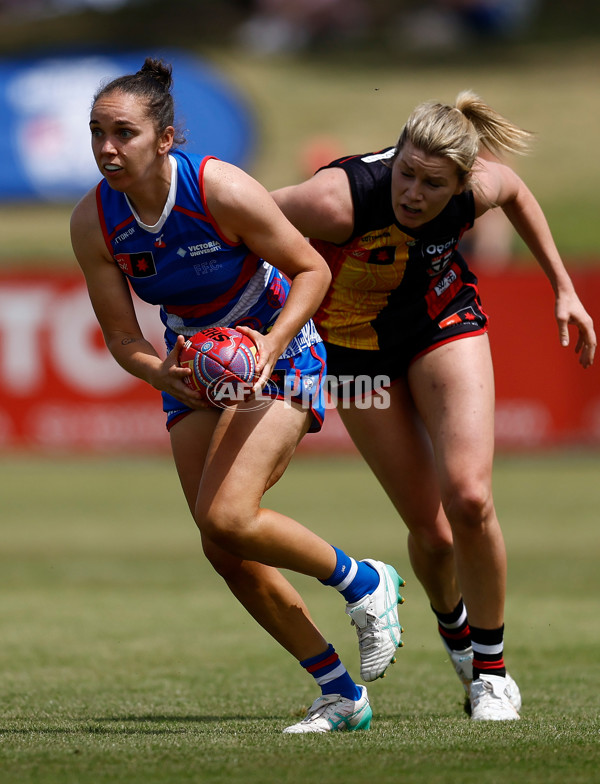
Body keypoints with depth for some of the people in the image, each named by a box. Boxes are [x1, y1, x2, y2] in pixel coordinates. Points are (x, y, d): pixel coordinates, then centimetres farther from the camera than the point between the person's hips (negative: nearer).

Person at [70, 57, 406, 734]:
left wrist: (268, 347, -28)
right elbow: (121, 337, -7)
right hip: (192, 366, 6)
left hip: (278, 355, -6)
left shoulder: (221, 191, -26)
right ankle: (341, 695, 13)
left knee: (227, 517, -24)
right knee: (223, 550, 0)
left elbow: (311, 270, -15)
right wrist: (165, 375, -27)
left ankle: (364, 583, 2)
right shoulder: (93, 222, -14)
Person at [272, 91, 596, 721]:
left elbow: (516, 191, 1)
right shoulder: (340, 199, -37)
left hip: (444, 319, 1)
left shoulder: (479, 187, -25)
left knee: (468, 498, -18)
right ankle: (453, 624, 33)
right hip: (355, 345, -1)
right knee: (430, 528, -3)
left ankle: (491, 669, 1)